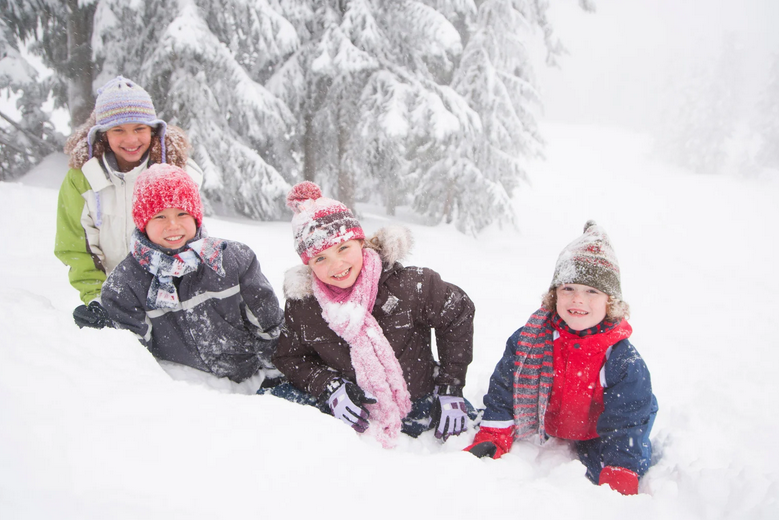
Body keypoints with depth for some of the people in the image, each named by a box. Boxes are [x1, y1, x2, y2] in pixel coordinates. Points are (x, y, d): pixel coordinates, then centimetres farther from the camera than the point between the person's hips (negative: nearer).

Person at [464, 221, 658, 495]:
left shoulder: (623, 359, -23)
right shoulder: (530, 339, -17)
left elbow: (625, 424, -19)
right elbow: (503, 391, -9)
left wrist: (619, 482, -27)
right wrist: (490, 441, -17)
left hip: (597, 441, -2)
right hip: (544, 435, 3)